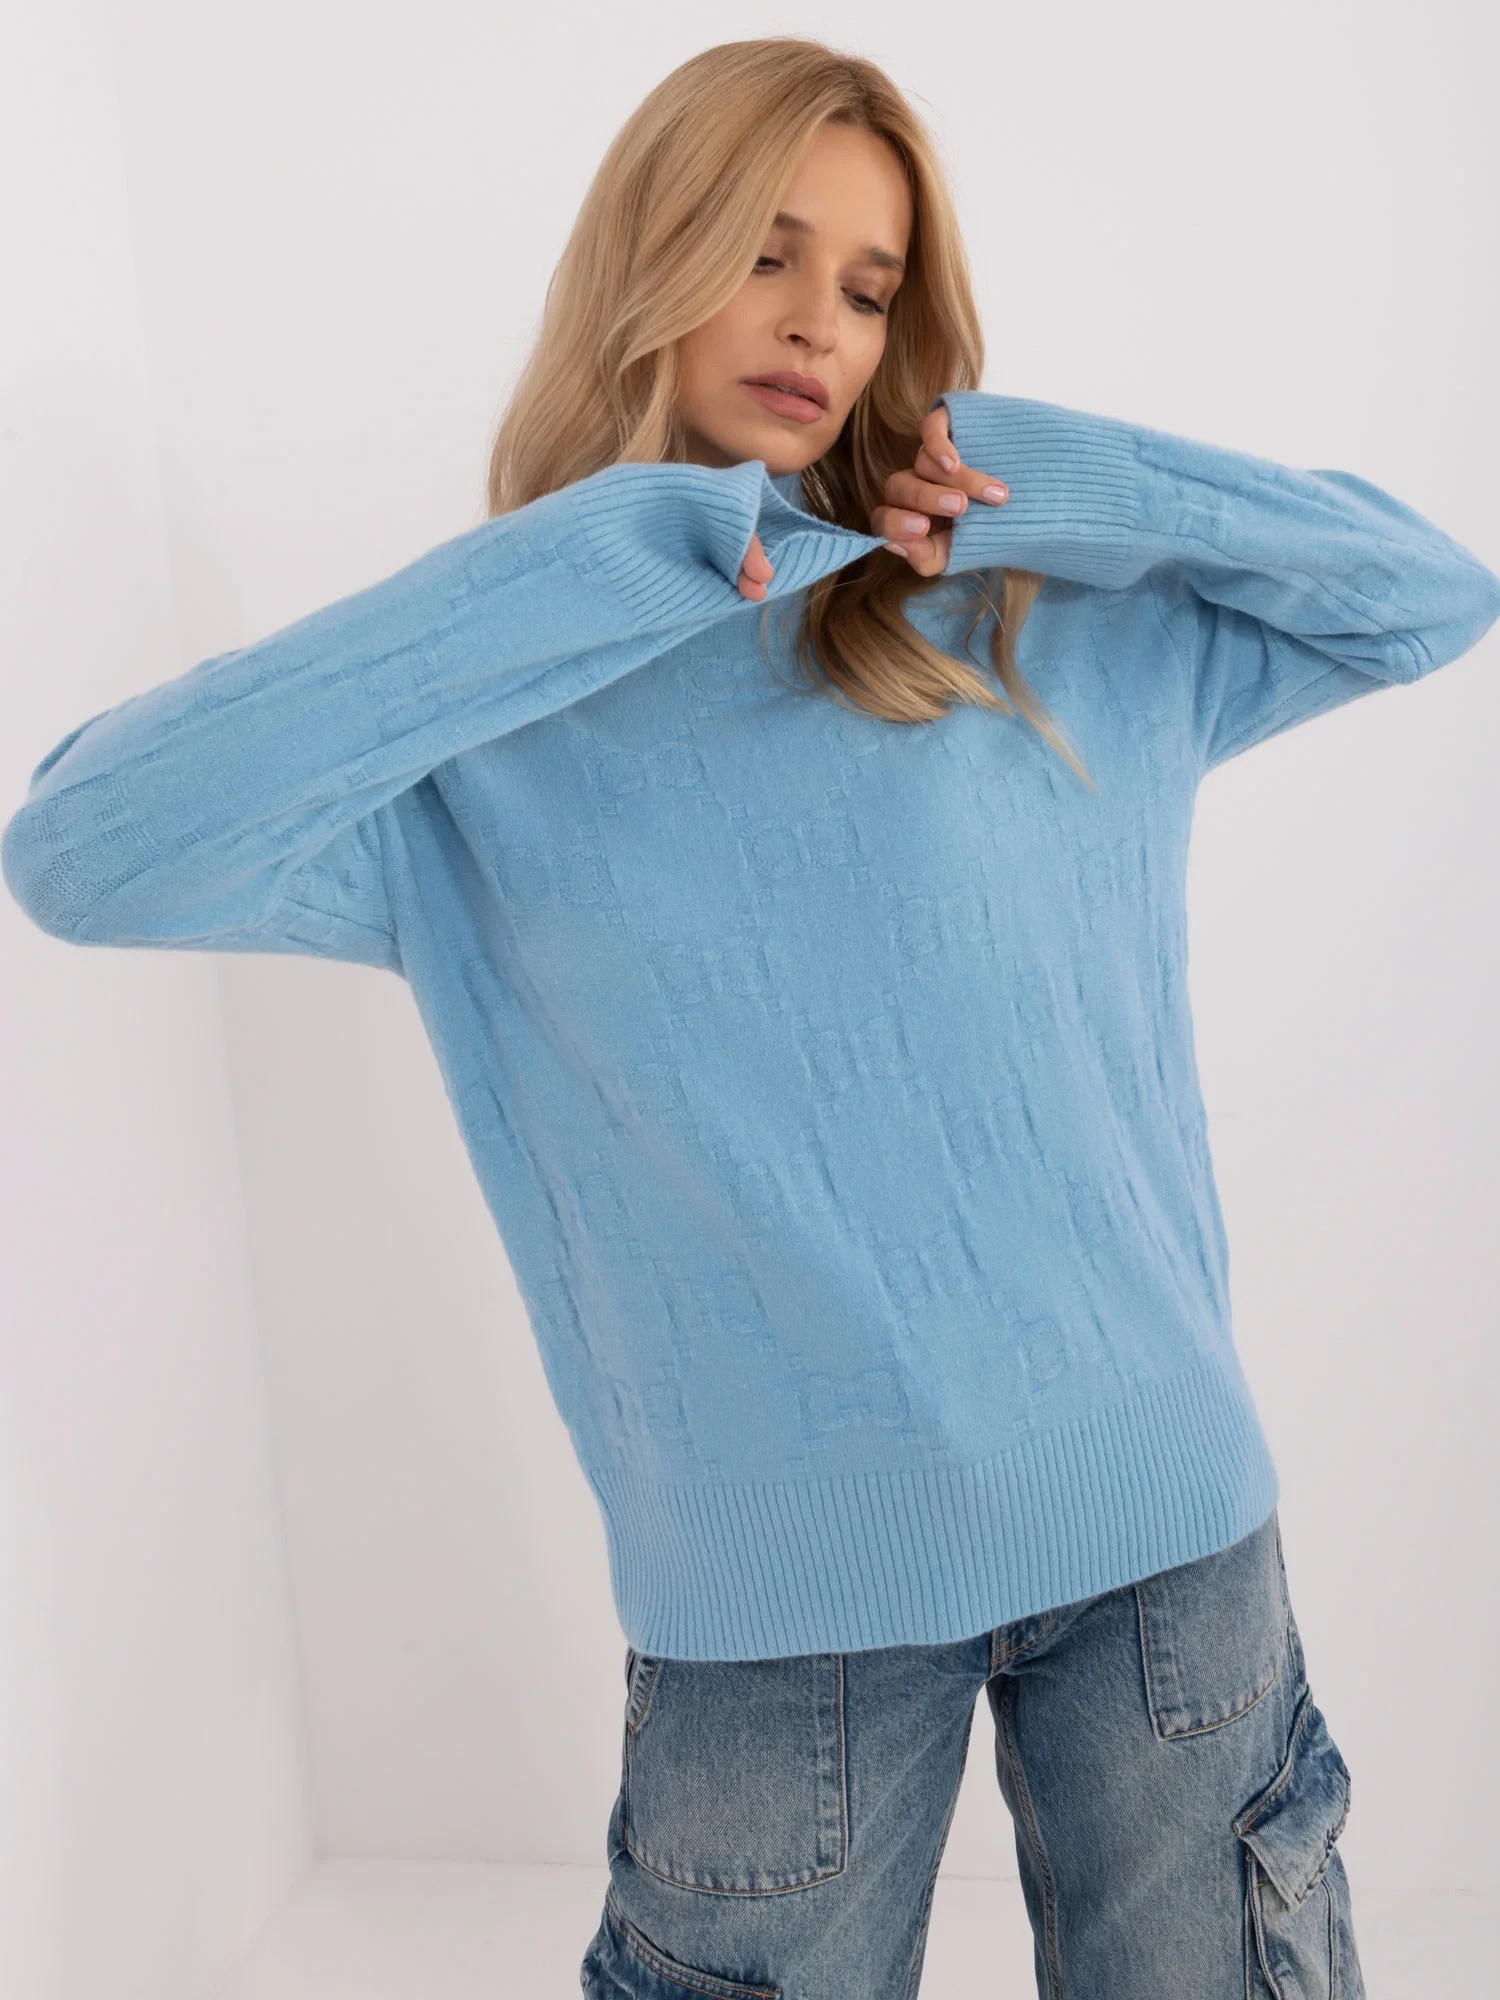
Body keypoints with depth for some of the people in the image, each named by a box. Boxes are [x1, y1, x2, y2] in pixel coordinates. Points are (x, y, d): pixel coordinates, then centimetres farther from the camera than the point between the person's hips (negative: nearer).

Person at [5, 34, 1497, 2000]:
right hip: (777, 1584, -1)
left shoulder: (1052, 626, 4)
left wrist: (1060, 479, -6)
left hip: (1163, 1513, 2)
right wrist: (600, 555, -18)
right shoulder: (481, 748, -3)